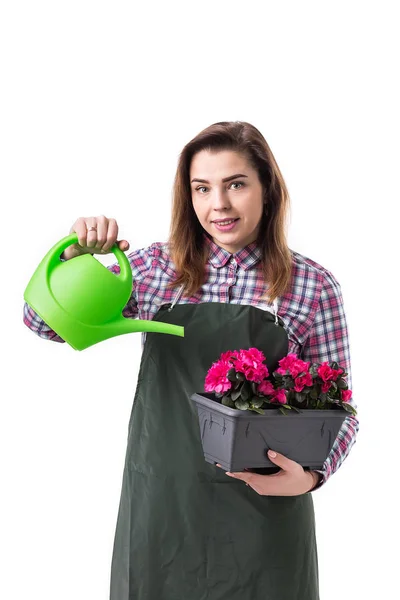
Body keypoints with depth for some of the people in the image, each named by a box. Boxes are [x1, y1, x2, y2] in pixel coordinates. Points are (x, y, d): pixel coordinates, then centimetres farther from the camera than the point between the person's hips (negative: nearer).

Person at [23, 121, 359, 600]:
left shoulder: (313, 286, -6)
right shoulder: (157, 266, 0)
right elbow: (45, 321, 4)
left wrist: (311, 475, -18)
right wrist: (76, 255, -13)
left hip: (263, 505, -1)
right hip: (161, 503, 2)